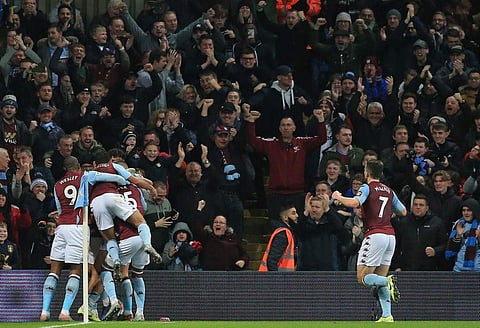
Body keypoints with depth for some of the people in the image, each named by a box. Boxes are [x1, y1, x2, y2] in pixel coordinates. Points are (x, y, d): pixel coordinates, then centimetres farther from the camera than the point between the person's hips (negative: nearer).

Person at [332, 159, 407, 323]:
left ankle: (389, 280, -29)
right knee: (380, 279, 11)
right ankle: (387, 316, -2)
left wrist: (338, 197, -2)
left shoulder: (367, 188, -2)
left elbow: (354, 203, -20)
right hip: (390, 235, 7)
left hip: (375, 235, -7)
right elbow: (403, 212, 26)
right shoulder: (389, 191, 17)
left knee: (363, 277, -3)